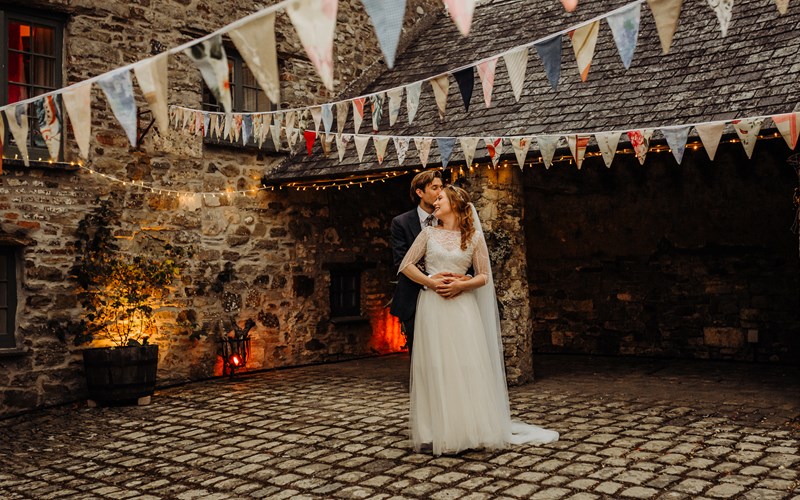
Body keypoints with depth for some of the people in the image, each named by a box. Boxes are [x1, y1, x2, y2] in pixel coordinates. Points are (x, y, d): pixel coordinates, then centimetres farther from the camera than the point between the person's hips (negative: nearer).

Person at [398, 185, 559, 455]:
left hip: (461, 305, -1)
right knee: (434, 367, -1)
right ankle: (435, 431, 5)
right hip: (431, 305, 1)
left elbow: (484, 276, 7)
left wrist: (462, 285, -11)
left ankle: (468, 428, 8)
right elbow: (405, 265, 7)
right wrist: (429, 281, -8)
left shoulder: (474, 237, 7)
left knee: (466, 365, -2)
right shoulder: (428, 233, 10)